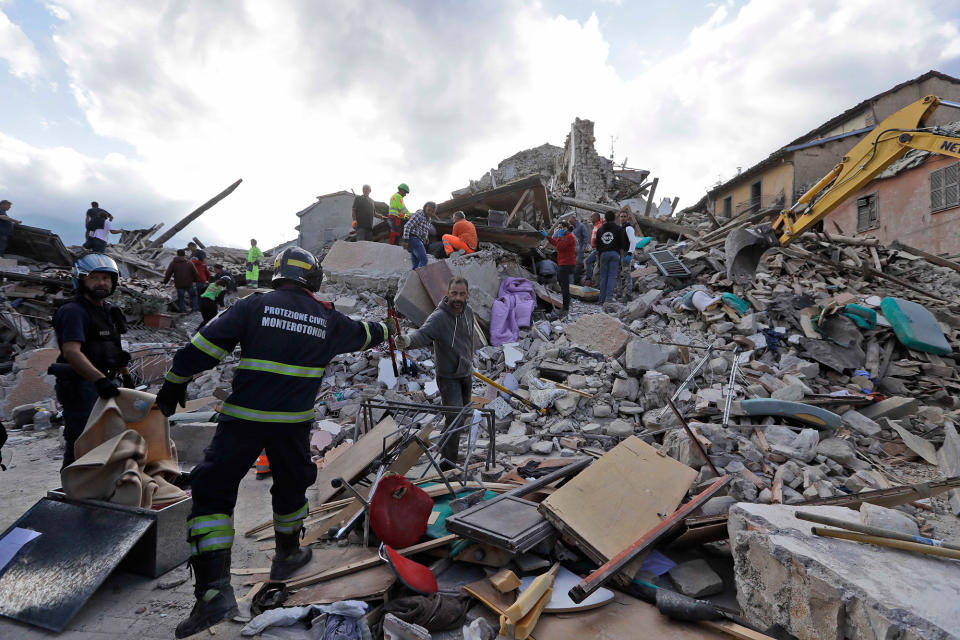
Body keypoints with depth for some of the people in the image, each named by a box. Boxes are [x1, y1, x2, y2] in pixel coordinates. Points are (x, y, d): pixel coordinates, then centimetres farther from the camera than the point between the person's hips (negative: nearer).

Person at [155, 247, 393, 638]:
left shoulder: (254, 305, -1)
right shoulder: (327, 318, 6)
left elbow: (205, 345, -4)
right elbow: (360, 333, 24)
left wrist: (175, 384, 9)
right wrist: (383, 331, 46)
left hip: (242, 419, -2)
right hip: (293, 422, 2)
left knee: (213, 492, 7)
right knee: (291, 486, 24)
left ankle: (215, 589, -1)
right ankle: (287, 554, 41)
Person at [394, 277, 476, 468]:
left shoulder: (468, 312, -3)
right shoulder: (439, 317, -26)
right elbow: (422, 333, -45)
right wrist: (408, 339, -67)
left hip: (466, 374, 8)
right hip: (448, 377, -7)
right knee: (454, 417, -14)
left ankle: (447, 449, 47)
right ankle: (449, 464, 0)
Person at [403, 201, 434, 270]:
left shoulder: (427, 219, 19)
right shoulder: (419, 214, -9)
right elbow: (407, 226, -16)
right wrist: (405, 240, -22)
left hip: (418, 241, 9)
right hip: (413, 239, -9)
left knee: (416, 265, 6)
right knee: (423, 260, -19)